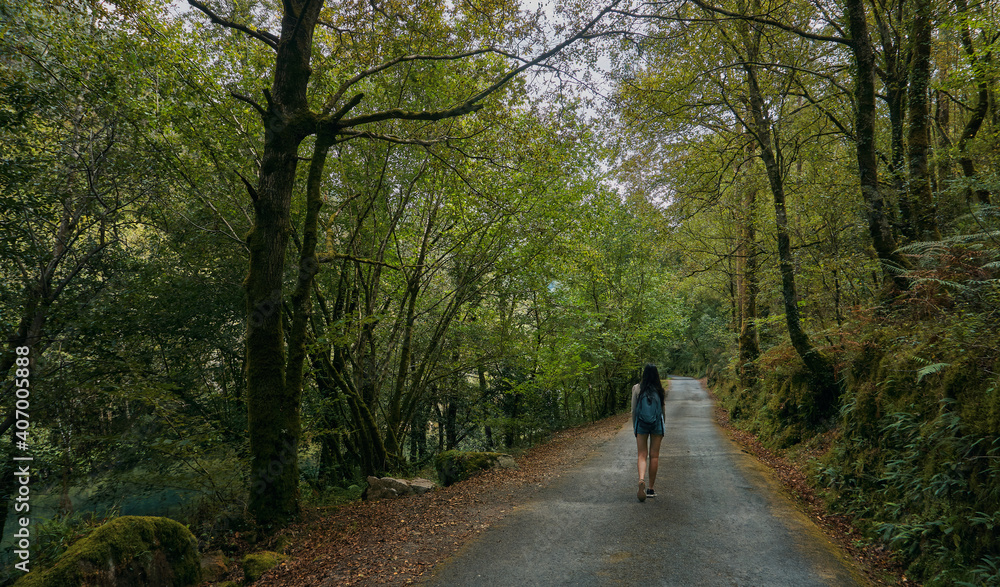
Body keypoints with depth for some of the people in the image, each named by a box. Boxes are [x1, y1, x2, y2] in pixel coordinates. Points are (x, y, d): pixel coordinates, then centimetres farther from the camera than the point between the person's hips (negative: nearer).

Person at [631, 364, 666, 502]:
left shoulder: (637, 388, -5)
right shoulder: (660, 389, -2)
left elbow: (634, 410, -1)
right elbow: (663, 409, 6)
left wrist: (634, 426, 10)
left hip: (641, 424, -1)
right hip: (657, 424, 1)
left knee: (642, 455, 3)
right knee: (654, 456, 8)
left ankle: (641, 479, -24)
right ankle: (650, 488, 12)